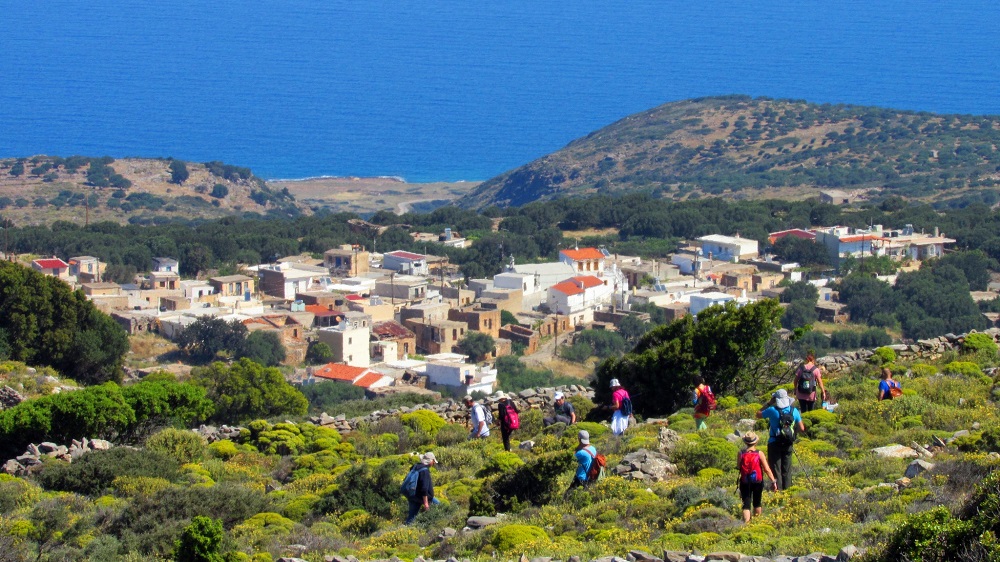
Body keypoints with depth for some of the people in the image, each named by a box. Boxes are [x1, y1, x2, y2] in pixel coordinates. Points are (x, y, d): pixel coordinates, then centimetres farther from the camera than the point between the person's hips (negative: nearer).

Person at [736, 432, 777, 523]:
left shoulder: (740, 454, -8)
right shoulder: (759, 454, -10)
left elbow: (738, 468, -1)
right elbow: (767, 469, -11)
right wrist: (773, 481, -7)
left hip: (745, 482, -1)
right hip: (758, 482, 1)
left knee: (746, 505, -2)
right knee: (757, 503, 20)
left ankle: (746, 522, -19)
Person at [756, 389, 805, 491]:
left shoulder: (772, 410, -13)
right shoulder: (794, 411, -3)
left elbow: (758, 414, 5)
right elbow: (802, 429, 0)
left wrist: (769, 403, 7)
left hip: (774, 444, -3)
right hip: (788, 444, 3)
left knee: (775, 469, 3)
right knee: (786, 470, 13)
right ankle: (786, 489, 14)